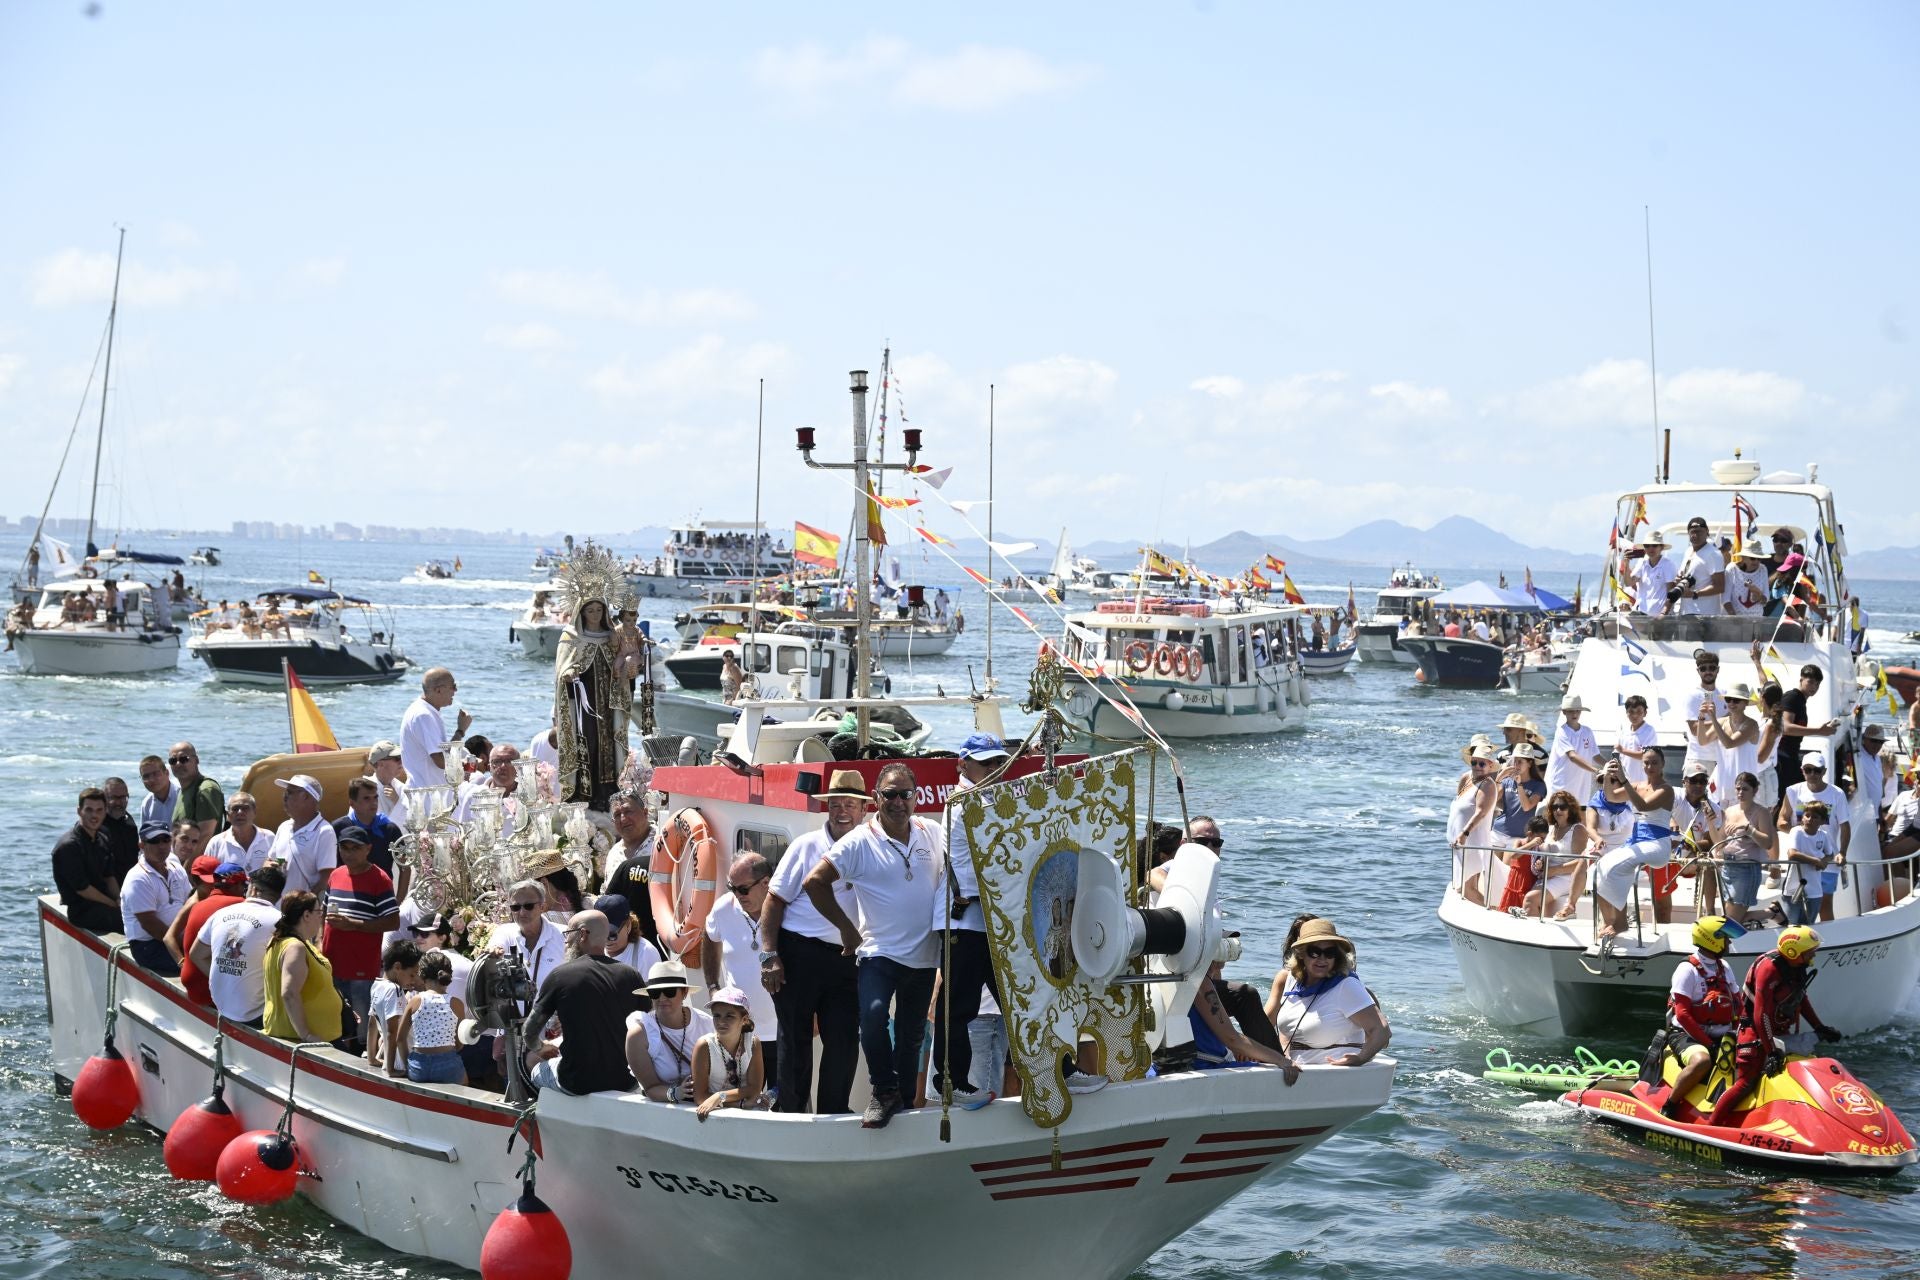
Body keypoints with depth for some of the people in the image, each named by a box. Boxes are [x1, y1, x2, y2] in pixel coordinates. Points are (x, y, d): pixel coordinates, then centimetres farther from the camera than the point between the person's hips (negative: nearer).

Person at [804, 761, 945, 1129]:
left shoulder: (932, 833, 2)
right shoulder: (860, 841, -11)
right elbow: (815, 882, -11)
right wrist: (847, 928, -8)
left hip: (924, 956, 4)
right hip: (879, 953, -4)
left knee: (912, 1035, 13)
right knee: (873, 1016, -27)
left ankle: (904, 1101, 27)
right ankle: (884, 1092, -11)